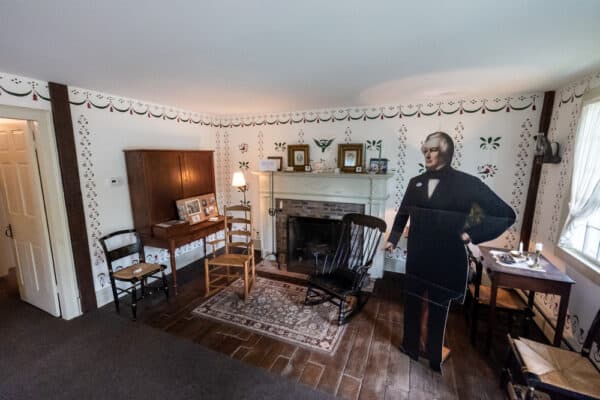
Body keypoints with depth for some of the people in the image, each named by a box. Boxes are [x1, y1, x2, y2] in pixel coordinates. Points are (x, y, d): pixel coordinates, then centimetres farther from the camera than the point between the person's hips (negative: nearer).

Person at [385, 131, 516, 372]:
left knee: (438, 306, 15)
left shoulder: (466, 183, -10)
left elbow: (506, 215, -6)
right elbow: (403, 213, 14)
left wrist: (473, 234, -14)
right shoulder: (416, 182, 2)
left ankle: (433, 354, 37)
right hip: (417, 255, 3)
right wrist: (393, 239, 10)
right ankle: (412, 344, 38)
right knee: (414, 301, 16)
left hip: (446, 257, -3)